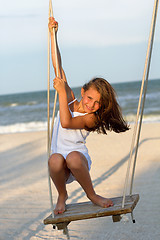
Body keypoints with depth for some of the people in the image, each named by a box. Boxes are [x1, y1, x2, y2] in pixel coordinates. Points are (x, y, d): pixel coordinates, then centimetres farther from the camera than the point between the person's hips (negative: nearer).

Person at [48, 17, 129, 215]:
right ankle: (62, 195, -5)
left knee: (73, 157, -40)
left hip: (79, 159, -3)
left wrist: (62, 93, -25)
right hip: (60, 166, 3)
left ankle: (91, 194, -10)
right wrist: (53, 35, 1)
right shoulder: (70, 100, 4)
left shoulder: (91, 119, -8)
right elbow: (58, 68, 3)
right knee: (55, 159, -36)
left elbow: (66, 123, -26)